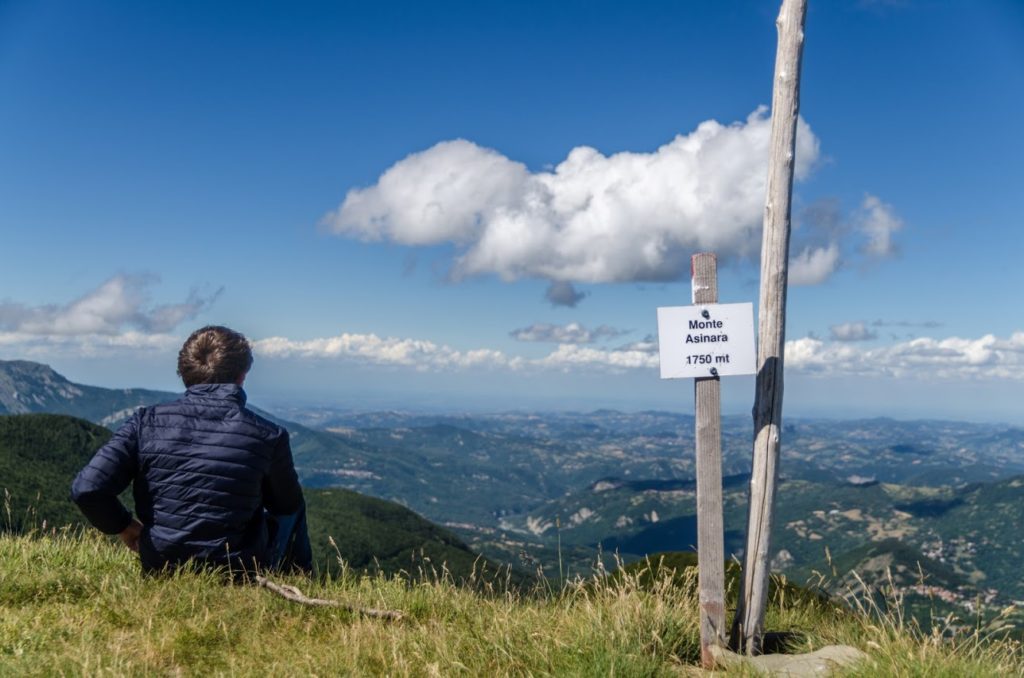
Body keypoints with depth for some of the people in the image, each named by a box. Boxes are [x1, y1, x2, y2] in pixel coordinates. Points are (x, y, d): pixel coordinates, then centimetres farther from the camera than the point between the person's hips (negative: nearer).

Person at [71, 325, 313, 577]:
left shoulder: (147, 421, -11)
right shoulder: (267, 436, -14)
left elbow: (86, 489, -17)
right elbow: (287, 506, 3)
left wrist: (123, 526, 2)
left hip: (159, 572, 3)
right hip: (239, 574, -3)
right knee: (293, 511, 30)